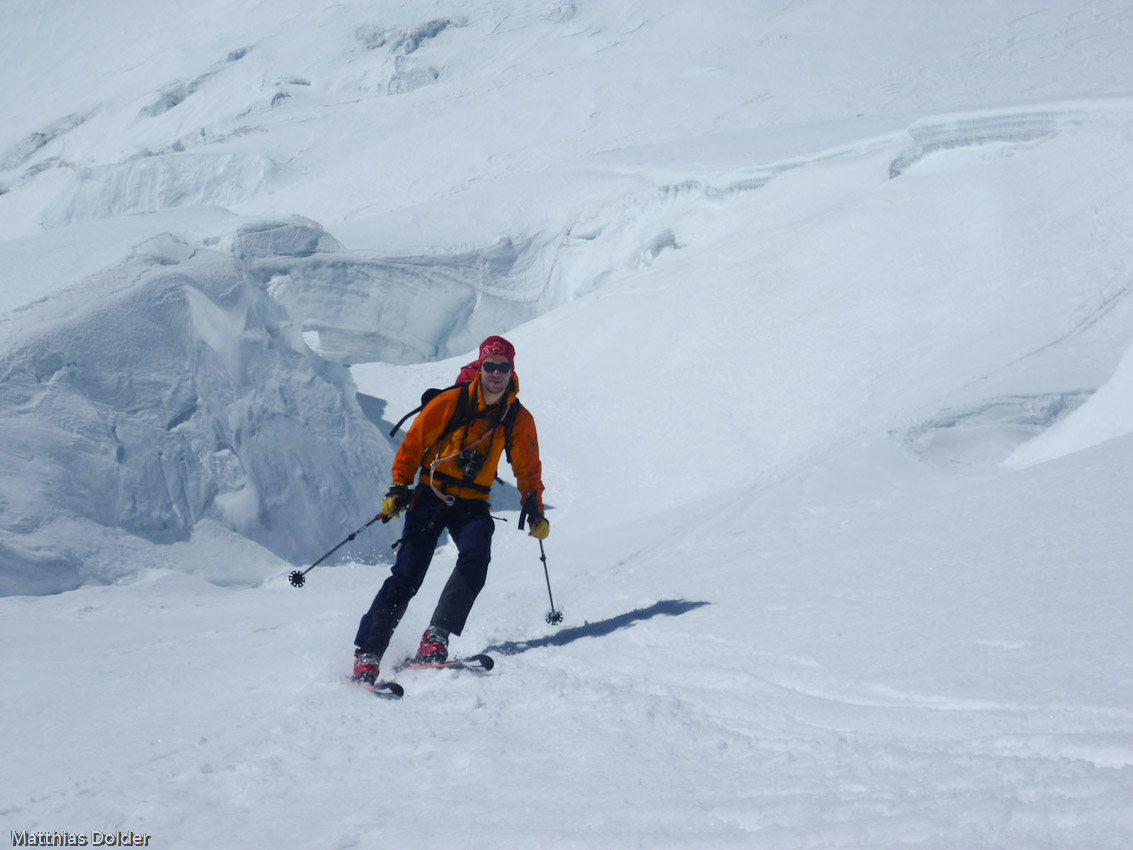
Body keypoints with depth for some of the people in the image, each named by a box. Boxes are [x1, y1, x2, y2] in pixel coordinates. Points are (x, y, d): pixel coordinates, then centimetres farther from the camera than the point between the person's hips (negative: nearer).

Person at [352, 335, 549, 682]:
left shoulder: (518, 418, 2)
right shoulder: (451, 402, -7)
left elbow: (527, 468, 12)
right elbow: (413, 442, -1)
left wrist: (535, 508, 0)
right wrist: (399, 487, -7)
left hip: (472, 504, 2)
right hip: (432, 495, -2)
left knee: (476, 558, -28)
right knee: (407, 573, -11)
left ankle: (435, 638, -25)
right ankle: (367, 654, -6)